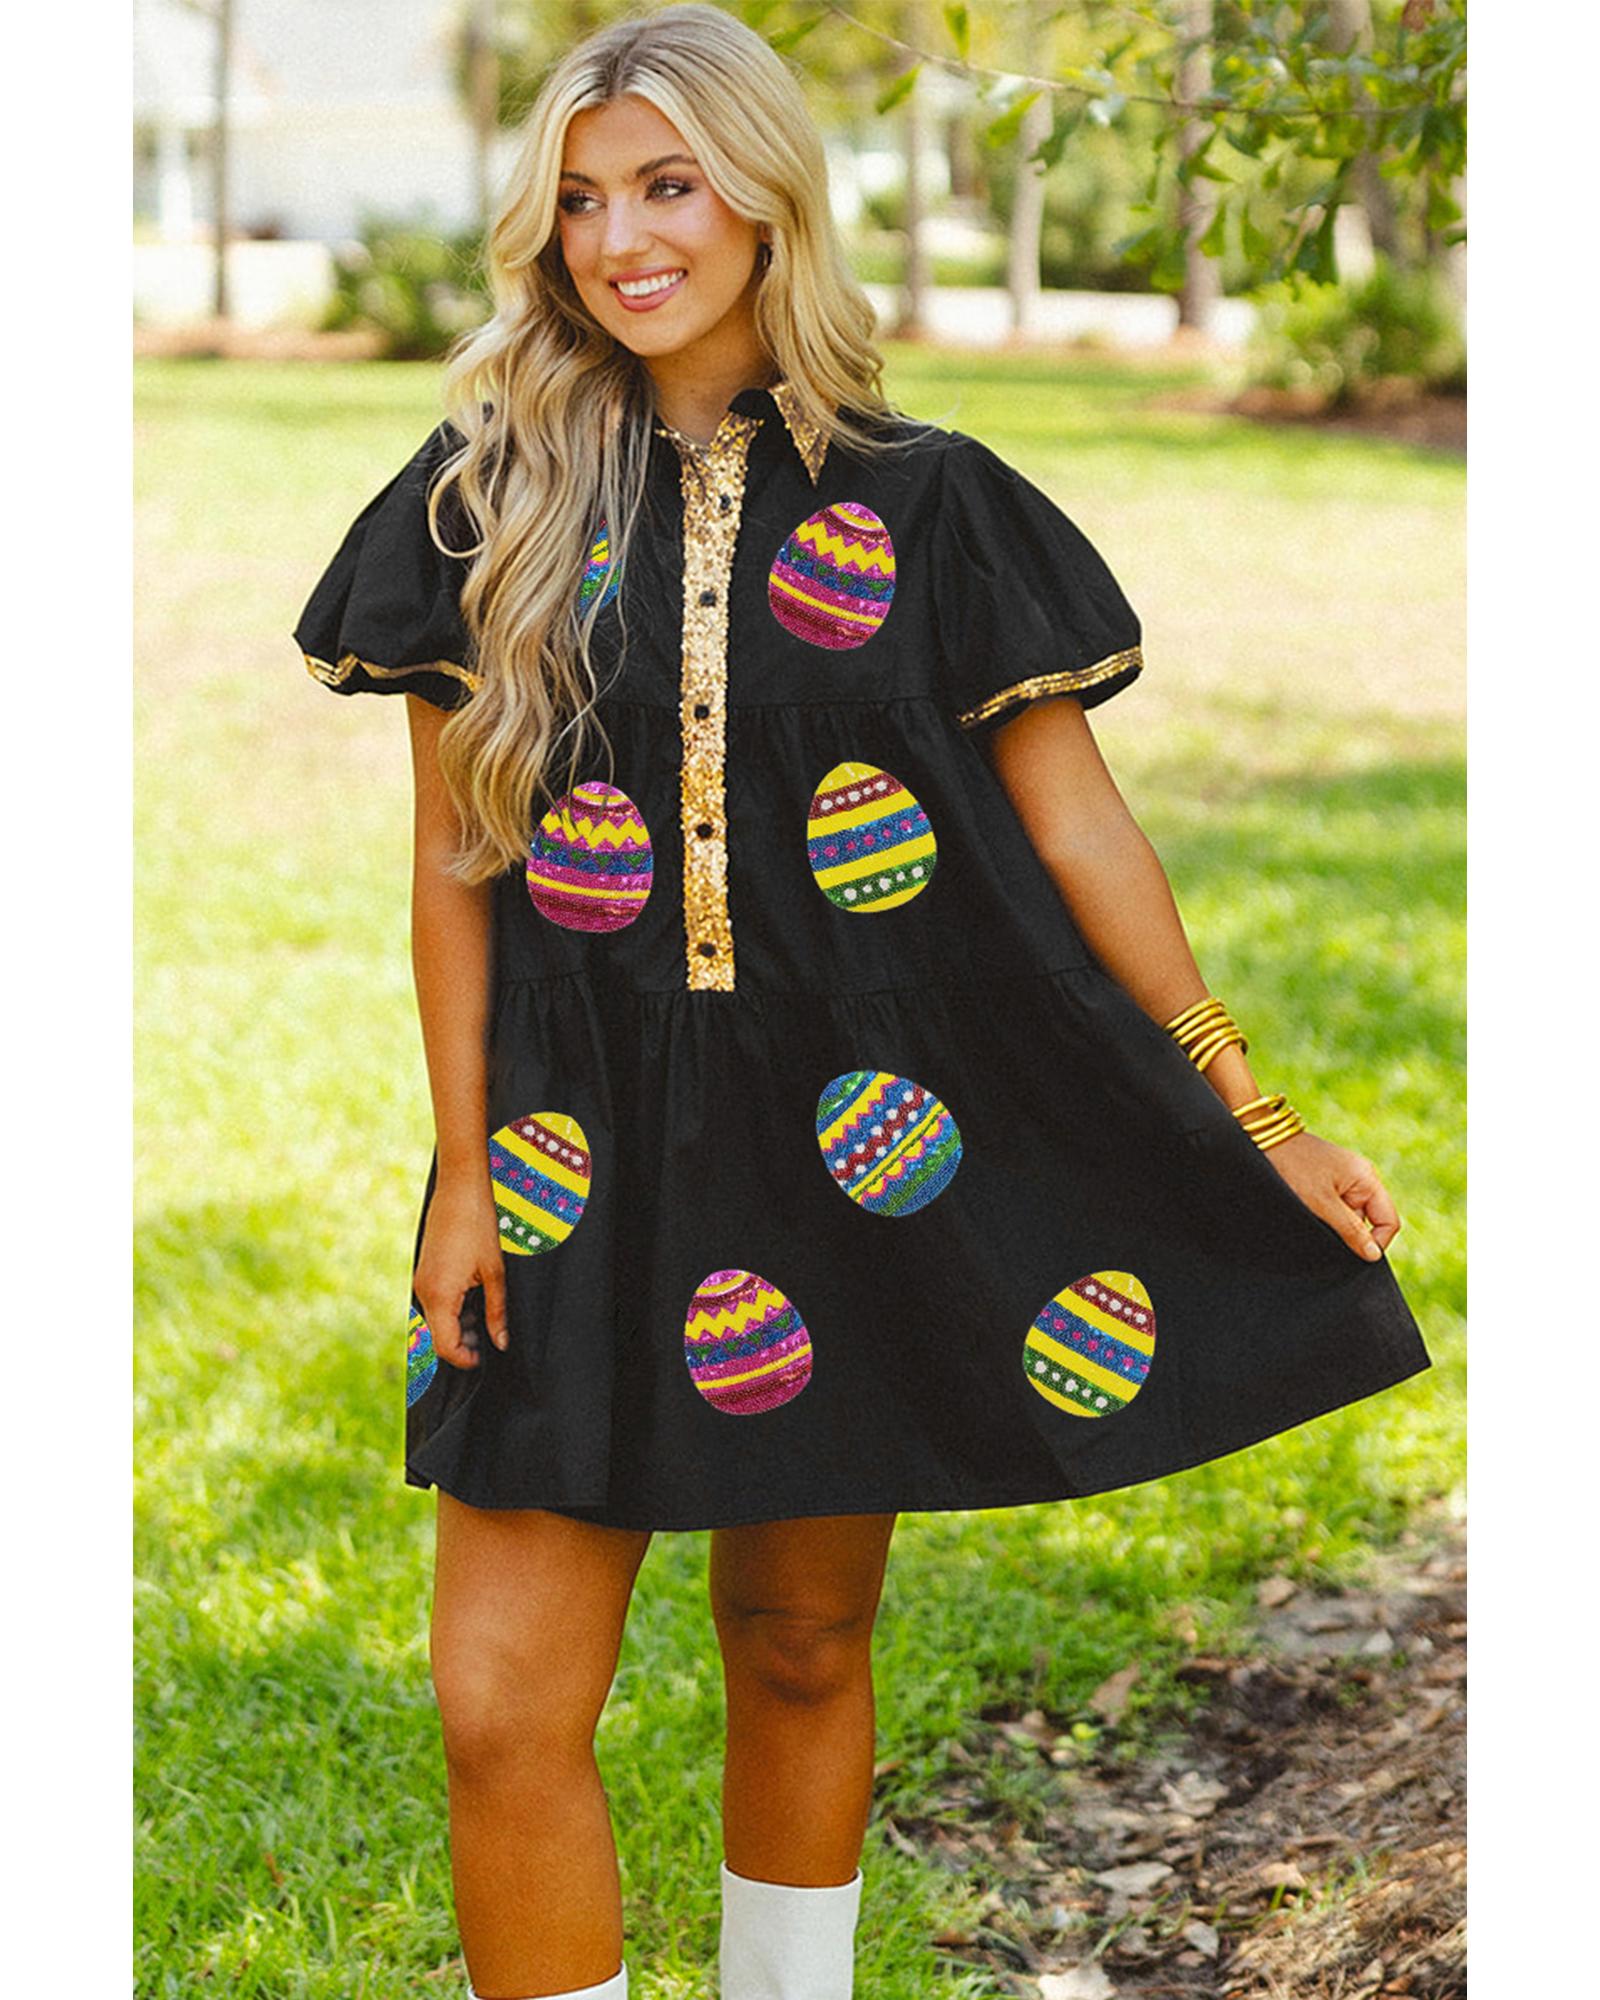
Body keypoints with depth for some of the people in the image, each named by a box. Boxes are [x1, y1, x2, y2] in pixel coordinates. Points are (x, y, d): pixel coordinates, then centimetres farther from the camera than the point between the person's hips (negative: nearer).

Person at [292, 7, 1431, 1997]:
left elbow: (1078, 824, 3)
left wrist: (1253, 1119, 2)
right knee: (503, 1710, -6)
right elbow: (451, 855, 5)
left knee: (802, 1647, 10)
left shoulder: (921, 507, 1)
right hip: (583, 1153, 0)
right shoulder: (488, 503, 3)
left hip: (852, 1150, 0)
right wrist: (466, 1166, 1)